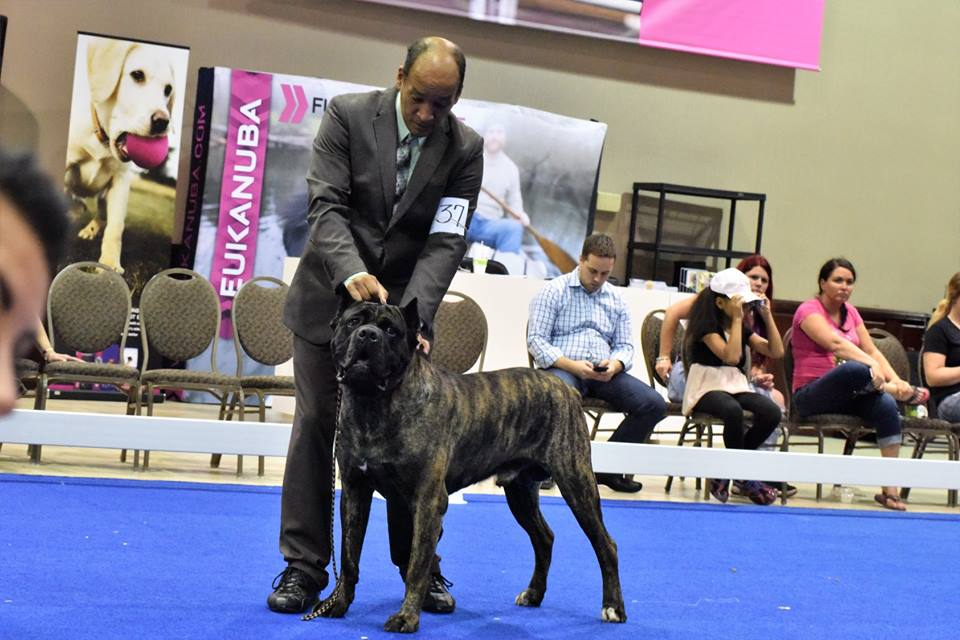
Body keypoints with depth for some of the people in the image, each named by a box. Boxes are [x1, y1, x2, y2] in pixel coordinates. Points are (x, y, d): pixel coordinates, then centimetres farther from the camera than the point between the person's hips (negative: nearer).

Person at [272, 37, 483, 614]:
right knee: (316, 425, 0)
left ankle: (419, 564, 16)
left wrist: (415, 313, -28)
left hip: (406, 304, 1)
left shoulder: (465, 148, -8)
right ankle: (304, 566, 7)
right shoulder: (348, 115, -11)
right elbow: (326, 206, -17)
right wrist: (353, 274, -35)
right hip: (330, 295, -1)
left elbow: (446, 240, -13)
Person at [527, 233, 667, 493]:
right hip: (562, 368, -5)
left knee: (655, 405, -18)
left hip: (604, 372, 5)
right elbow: (536, 340, -3)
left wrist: (615, 365, -9)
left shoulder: (616, 300, 20)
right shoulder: (554, 291, 5)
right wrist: (572, 365, -18)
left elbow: (625, 345, 17)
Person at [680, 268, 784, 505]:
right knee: (733, 411, -40)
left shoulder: (742, 328, 16)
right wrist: (737, 319, -16)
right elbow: (731, 356, -19)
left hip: (736, 386, 7)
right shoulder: (707, 325, -6)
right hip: (707, 388, -7)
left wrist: (767, 316, 5)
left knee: (772, 412, -23)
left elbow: (776, 352, 11)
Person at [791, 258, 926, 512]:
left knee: (886, 405, -26)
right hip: (811, 395, -6)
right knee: (855, 369, -38)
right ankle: (903, 394, -11)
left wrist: (896, 379, -10)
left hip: (847, 395, 6)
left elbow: (872, 350, 9)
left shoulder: (850, 312, 16)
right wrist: (872, 366, -37)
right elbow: (835, 343, -23)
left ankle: (890, 488, -25)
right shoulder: (809, 310, -5)